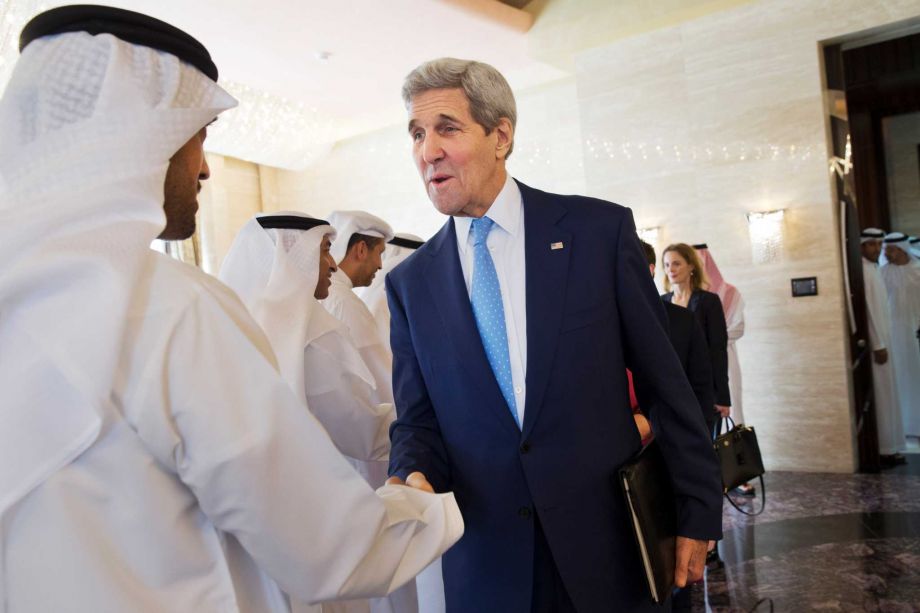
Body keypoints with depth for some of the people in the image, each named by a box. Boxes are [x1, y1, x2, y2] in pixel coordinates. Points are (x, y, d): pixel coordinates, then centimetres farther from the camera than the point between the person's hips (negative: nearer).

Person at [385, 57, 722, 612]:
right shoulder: (411, 283, 1)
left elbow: (665, 380, -3)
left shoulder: (600, 230, -6)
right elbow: (416, 420, 4)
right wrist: (413, 477, -17)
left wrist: (698, 510, -1)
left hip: (609, 544, -1)